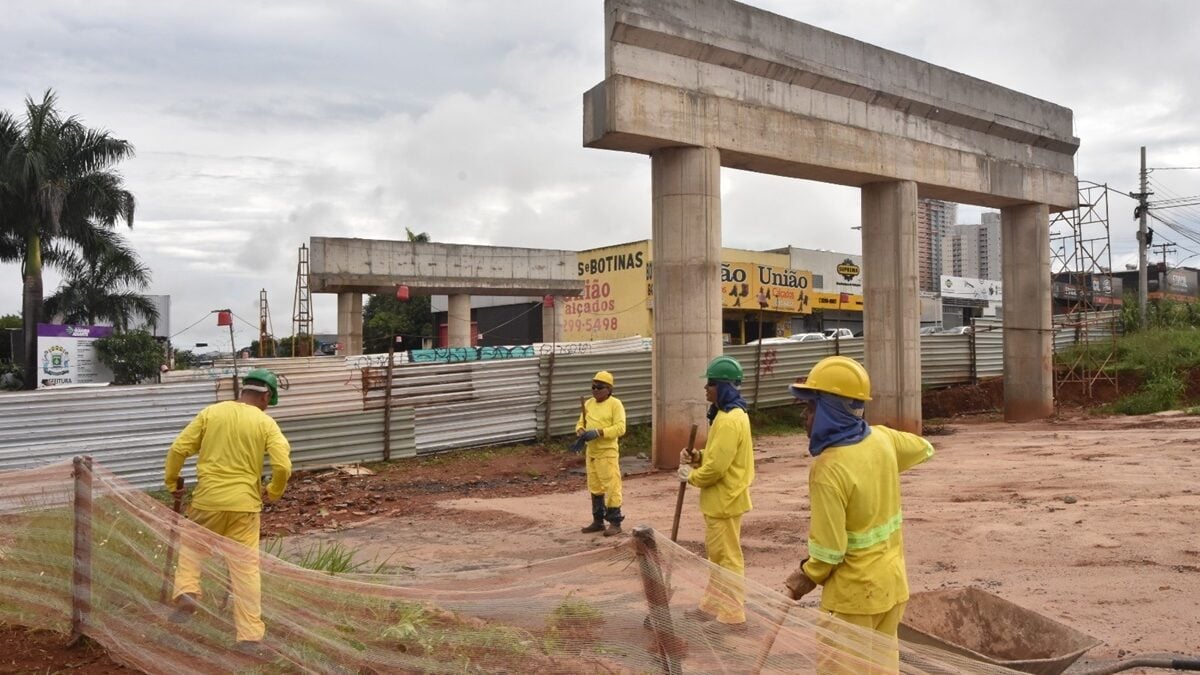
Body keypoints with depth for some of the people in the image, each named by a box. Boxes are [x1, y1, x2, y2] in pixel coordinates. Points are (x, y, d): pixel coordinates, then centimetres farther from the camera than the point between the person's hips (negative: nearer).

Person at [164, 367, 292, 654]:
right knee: (246, 568, 5)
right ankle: (250, 636, 7)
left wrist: (171, 482, 18)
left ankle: (187, 593, 6)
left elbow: (178, 449, 1)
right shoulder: (266, 423, -3)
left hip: (208, 500, 1)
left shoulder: (211, 412, 2)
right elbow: (283, 467, -12)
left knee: (192, 547, 27)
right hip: (243, 504, -1)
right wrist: (274, 492, 8)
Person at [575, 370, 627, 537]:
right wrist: (580, 432, -8)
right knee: (594, 487, 14)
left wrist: (598, 432, -24)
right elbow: (580, 423, 17)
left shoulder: (615, 404, -8)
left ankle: (615, 523, 3)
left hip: (608, 452, -7)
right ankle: (598, 521, 24)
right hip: (591, 452, 7)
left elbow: (620, 428, -16)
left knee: (611, 487, -4)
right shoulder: (588, 403, 12)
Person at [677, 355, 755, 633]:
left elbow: (716, 467, -26)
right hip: (721, 498, 11)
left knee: (727, 557, 0)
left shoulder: (729, 421, -24)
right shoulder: (731, 414, 10)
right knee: (717, 554, 19)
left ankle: (734, 616, 9)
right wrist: (697, 457, 3)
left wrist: (691, 475, -10)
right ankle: (712, 605, 30)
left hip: (724, 500, -11)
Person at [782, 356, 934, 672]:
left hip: (854, 592, -7)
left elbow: (829, 548, -22)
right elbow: (923, 449, 19)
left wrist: (807, 576, -4)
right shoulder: (882, 439, -6)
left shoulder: (828, 470, -26)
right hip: (892, 582, 7)